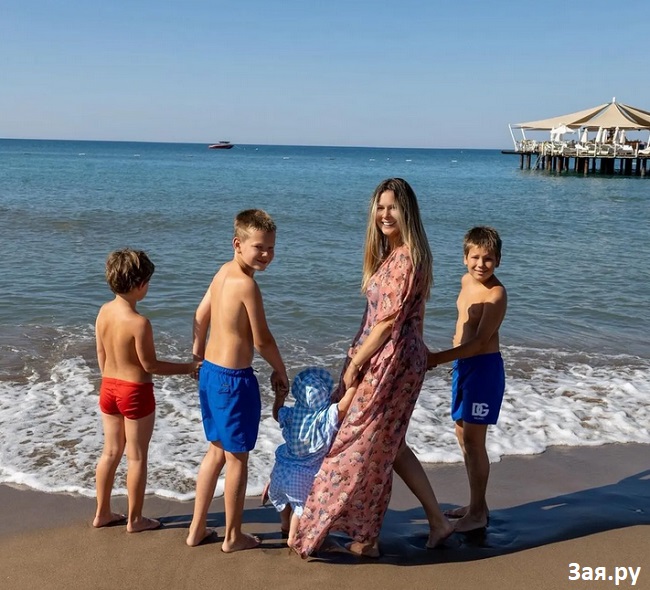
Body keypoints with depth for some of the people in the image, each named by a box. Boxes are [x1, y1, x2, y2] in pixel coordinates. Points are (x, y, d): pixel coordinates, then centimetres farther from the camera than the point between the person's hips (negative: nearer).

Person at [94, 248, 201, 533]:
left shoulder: (103, 311, -2)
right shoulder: (139, 322, -24)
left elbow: (101, 355, 7)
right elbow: (150, 365, -17)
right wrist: (189, 367, -9)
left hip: (108, 387, 7)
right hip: (135, 392, -7)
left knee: (111, 452, 19)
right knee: (137, 457, 8)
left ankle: (102, 513, 30)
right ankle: (135, 519, 20)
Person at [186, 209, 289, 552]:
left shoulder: (224, 271, 5)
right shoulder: (247, 284, -22)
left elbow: (201, 314, 16)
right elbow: (262, 341, -17)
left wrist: (199, 353, 30)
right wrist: (280, 372, 0)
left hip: (210, 372, 9)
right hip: (234, 379, -9)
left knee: (217, 450, 22)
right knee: (237, 457, 9)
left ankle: (197, 529, 32)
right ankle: (233, 537, 25)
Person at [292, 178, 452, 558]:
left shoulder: (406, 258, -18)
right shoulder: (389, 254, 11)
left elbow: (390, 321, -19)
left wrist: (355, 363, -14)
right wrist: (356, 355, 16)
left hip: (393, 360, -10)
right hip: (382, 357, 10)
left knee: (365, 446, 1)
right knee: (388, 445, 16)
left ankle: (365, 538, 16)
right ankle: (437, 520, 26)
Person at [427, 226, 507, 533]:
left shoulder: (496, 294, -19)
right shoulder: (466, 281, 7)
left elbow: (480, 342, -25)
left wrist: (438, 358, -29)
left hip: (484, 368, -9)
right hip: (463, 365, 9)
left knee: (473, 439, -5)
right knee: (462, 433, 15)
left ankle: (478, 513, 8)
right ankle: (476, 504, 28)